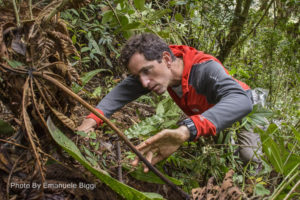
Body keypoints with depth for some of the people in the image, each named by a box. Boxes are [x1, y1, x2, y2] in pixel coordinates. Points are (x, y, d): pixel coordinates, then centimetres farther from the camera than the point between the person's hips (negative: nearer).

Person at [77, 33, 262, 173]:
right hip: (203, 116, 5)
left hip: (242, 113, -5)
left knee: (248, 155, -23)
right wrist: (92, 119, -37)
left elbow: (241, 101, -60)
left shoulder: (205, 69, -43)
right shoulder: (157, 69, -23)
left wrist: (187, 130, -75)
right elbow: (124, 90, -20)